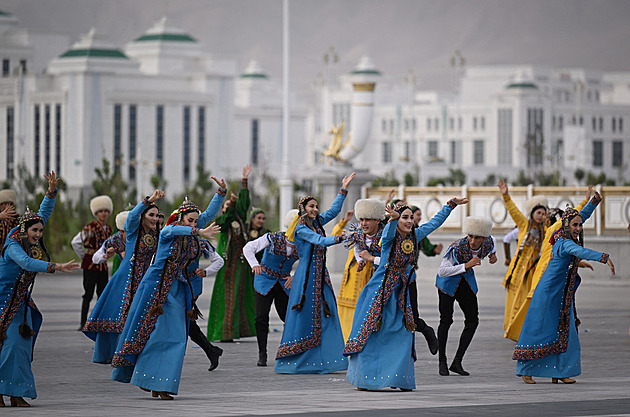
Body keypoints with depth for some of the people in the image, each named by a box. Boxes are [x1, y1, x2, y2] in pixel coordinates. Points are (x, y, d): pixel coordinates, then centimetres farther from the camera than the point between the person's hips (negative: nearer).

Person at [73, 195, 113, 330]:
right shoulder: (90, 227, -11)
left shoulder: (108, 228, 10)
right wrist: (84, 256, -5)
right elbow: (75, 243, -12)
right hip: (90, 265, -7)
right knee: (88, 294, -7)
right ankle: (83, 323, -4)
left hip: (103, 265, 7)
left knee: (103, 294, 6)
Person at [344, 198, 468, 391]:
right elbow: (390, 230, -38)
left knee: (403, 335, 1)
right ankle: (363, 377, 5)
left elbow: (435, 222, 14)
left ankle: (398, 378, 7)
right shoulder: (389, 235, -14)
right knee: (370, 334, -3)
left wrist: (451, 205, 16)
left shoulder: (414, 236, 4)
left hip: (400, 291, 6)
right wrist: (394, 218, -60)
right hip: (380, 290, -6)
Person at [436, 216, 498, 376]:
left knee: (473, 320, -3)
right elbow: (442, 271, -36)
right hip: (449, 281, -5)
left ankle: (457, 362, 1)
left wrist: (493, 255, -6)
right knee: (446, 320, -9)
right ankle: (442, 362, 4)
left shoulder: (488, 242, -16)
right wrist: (466, 265, -43)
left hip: (466, 281, 5)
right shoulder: (457, 248, -32)